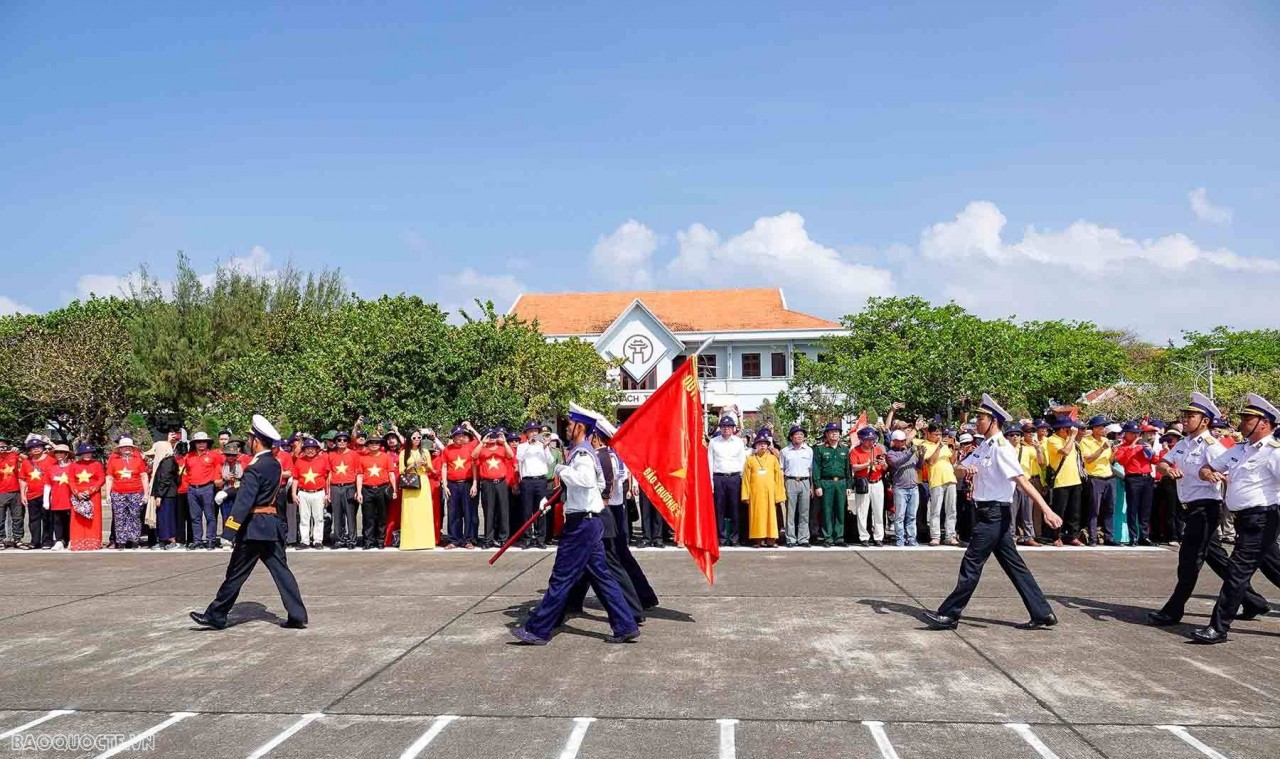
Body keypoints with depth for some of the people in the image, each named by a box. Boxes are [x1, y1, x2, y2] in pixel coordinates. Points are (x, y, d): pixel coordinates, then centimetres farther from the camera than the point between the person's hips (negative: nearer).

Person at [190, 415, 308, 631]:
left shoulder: (255, 469, -16)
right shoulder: (275, 464, 9)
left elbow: (243, 502, -21)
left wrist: (230, 532, -21)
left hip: (254, 527, -8)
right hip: (274, 525, 8)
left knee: (236, 574, 4)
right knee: (281, 570, 7)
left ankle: (216, 615, 16)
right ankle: (297, 615, 4)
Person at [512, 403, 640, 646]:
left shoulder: (581, 453, -16)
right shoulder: (586, 452, 16)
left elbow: (586, 479, -37)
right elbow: (599, 482, 28)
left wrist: (562, 469, -22)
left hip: (582, 524, -10)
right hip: (590, 522, 10)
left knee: (561, 577, -3)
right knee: (600, 575, 11)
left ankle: (538, 630, 4)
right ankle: (626, 626, 11)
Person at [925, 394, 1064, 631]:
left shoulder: (1001, 448, -17)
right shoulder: (983, 447, 11)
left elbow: (1022, 481, -24)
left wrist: (1046, 510, -31)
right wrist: (966, 469, -12)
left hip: (995, 513, -9)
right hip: (986, 512, 9)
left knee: (972, 563, -4)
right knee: (1013, 564, 12)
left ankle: (949, 615, 3)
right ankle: (1042, 614, 17)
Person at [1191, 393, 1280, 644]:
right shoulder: (1238, 450, 14)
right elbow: (1206, 469, 19)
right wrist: (1208, 473, -4)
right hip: (1244, 519, 8)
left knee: (1238, 570, -8)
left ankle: (1219, 628, -5)